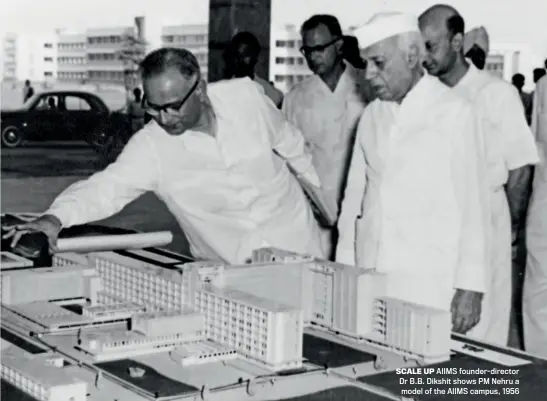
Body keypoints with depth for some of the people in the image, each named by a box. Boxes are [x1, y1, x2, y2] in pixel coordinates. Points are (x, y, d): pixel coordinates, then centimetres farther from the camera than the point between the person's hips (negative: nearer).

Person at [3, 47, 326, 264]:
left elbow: (291, 145, 3)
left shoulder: (246, 96, -13)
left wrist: (325, 193, 15)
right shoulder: (151, 146, -17)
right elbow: (107, 186, -26)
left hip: (296, 248, 0)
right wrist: (56, 217, -45)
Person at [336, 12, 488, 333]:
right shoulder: (371, 116, 10)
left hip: (428, 284, -4)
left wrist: (469, 288, -8)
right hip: (369, 280, 4)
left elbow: (470, 202, -5)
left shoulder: (453, 113, -4)